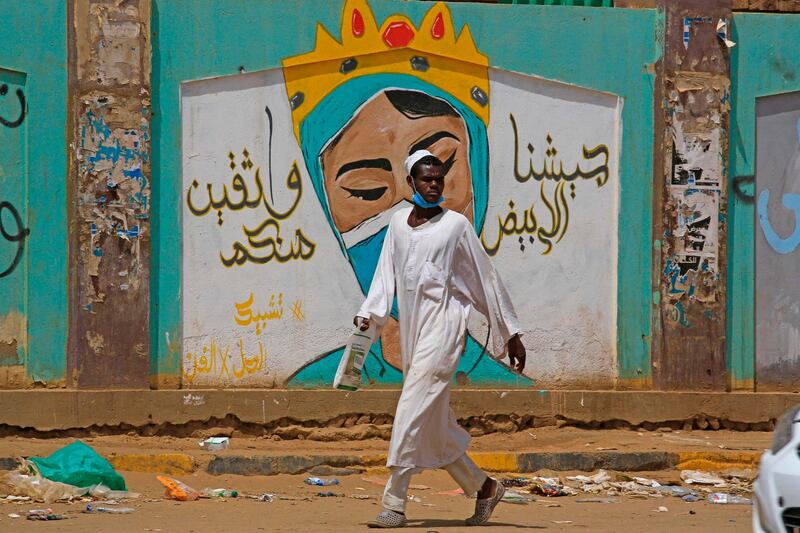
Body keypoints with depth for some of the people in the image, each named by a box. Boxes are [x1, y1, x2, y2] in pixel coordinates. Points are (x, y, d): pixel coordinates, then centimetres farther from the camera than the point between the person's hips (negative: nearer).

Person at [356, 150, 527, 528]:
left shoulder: (456, 225, 0)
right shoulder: (398, 224, 13)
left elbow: (486, 278, 3)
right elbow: (386, 274, 11)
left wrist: (511, 333, 5)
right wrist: (369, 314, -7)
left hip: (443, 324, -6)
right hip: (411, 327, 6)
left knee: (414, 410, -14)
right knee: (433, 422, 7)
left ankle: (394, 504, -15)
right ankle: (483, 487, 22)